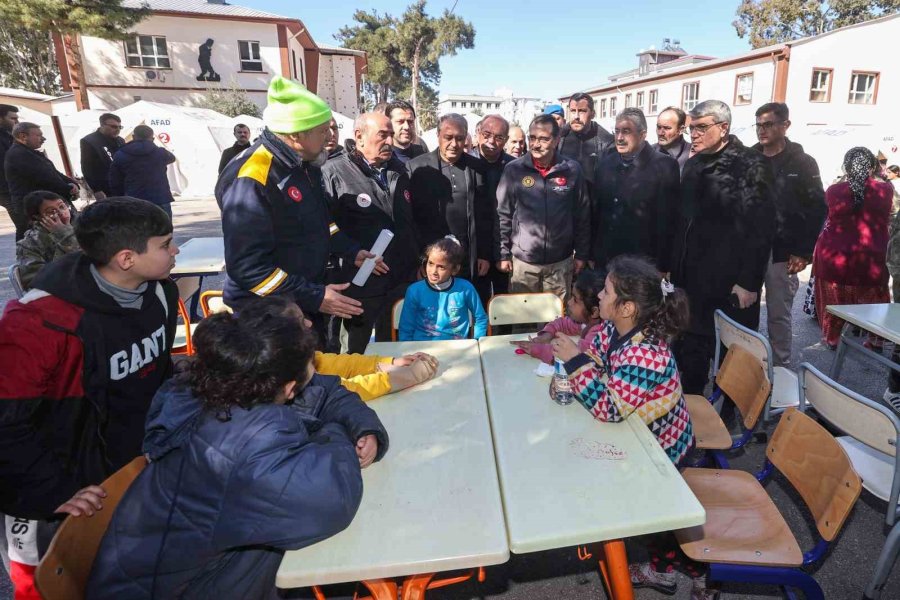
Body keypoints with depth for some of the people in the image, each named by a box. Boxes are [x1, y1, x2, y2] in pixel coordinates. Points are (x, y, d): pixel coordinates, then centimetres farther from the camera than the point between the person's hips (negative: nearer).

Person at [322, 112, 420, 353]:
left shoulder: (398, 170, 11)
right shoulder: (333, 172, -11)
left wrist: (417, 264, 17)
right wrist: (353, 256, -16)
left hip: (403, 281, 6)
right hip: (360, 283, -5)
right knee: (358, 353, 14)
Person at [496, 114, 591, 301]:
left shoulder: (572, 170, -3)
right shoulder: (513, 170, -5)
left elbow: (582, 216, 4)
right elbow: (502, 215, 0)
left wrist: (582, 254, 5)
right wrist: (503, 253, -1)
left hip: (561, 262, 1)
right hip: (522, 261, 0)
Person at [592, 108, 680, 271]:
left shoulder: (664, 166, -9)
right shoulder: (605, 163, 6)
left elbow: (667, 221, -10)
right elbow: (596, 210, 8)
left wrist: (660, 266, -11)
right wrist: (592, 254, 6)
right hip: (604, 259, 4)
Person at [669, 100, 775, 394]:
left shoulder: (750, 165, -9)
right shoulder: (693, 165, 13)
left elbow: (760, 227, -14)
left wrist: (749, 282, -16)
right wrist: (671, 266, 11)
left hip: (729, 282, -6)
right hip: (691, 279, 6)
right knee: (690, 351, 14)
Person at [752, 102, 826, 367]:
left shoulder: (802, 163, 1)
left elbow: (818, 209, -2)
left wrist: (804, 252, -9)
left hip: (782, 254, -3)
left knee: (779, 315, 4)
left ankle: (780, 368, 16)